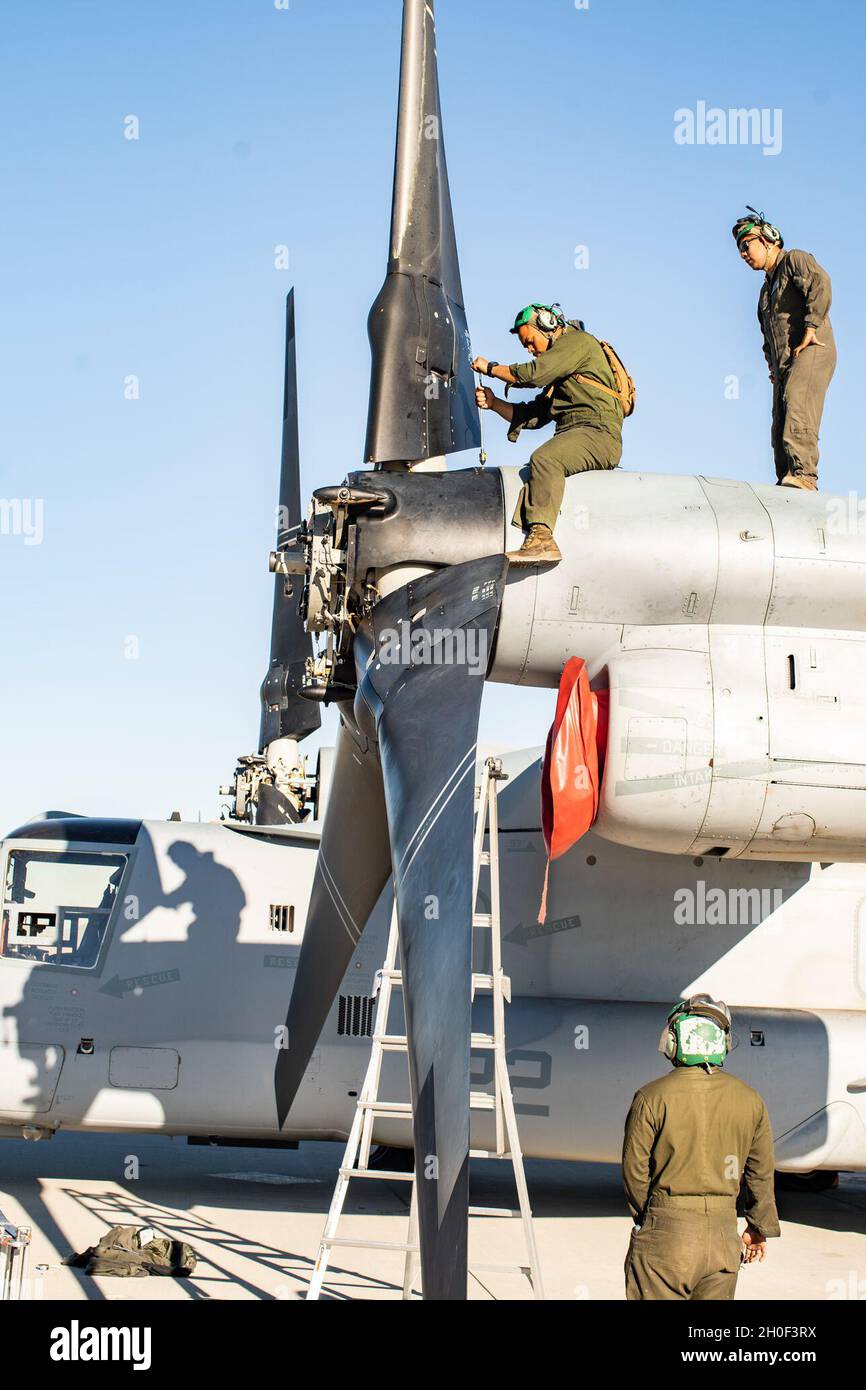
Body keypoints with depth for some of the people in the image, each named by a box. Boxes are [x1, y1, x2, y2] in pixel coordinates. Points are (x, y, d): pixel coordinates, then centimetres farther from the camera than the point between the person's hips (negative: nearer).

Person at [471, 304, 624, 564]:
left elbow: (534, 373, -10)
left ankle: (542, 539, -44)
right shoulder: (559, 374, 31)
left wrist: (491, 367, 3)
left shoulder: (579, 341, 2)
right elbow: (533, 415, 26)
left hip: (598, 431, -10)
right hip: (575, 435, 10)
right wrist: (493, 403, 14)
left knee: (544, 459, -32)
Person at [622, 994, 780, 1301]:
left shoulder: (652, 1097, -9)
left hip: (667, 1234, -3)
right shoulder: (750, 1100, 2)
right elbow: (761, 1173, 10)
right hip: (724, 1235, 4)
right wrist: (759, 1228, 24)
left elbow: (634, 1170, -4)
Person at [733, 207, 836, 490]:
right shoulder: (767, 289, 32)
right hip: (784, 363, 9)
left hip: (812, 352, -9)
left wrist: (810, 328, -20)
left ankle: (803, 475, -42)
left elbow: (820, 283, -15)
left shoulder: (795, 260, 6)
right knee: (780, 427, -2)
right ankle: (787, 488, -6)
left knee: (797, 407, -29)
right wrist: (773, 366, 19)